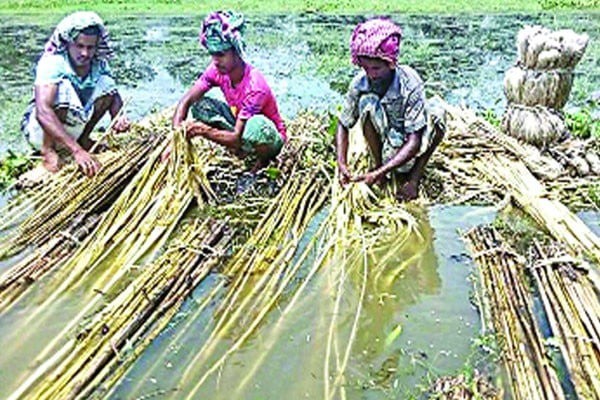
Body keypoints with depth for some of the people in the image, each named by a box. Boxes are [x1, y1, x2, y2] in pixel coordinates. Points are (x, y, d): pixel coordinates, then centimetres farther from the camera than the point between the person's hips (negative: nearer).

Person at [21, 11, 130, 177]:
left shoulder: (98, 64, -10)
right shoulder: (52, 62, -27)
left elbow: (114, 97, -7)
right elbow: (43, 112, -39)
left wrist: (119, 118, -33)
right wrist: (76, 151, -50)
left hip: (73, 128, 6)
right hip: (38, 130, -5)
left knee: (106, 83, -11)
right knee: (63, 86, -32)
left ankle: (83, 139, 4)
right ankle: (48, 150, -17)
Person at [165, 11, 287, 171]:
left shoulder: (255, 85, -33)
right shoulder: (217, 70, -15)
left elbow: (237, 138, -33)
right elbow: (186, 101, -15)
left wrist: (204, 130, -44)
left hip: (271, 138, -6)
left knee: (256, 125, -42)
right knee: (200, 106, -12)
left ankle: (263, 159, -6)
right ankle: (240, 152, 0)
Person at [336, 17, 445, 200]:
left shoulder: (410, 83, -28)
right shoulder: (360, 83, -20)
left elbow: (414, 142, -31)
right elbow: (343, 125, -9)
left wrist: (379, 173, -39)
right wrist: (342, 164, -25)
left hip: (409, 149, -1)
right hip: (385, 145, 1)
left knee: (436, 119, -31)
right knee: (367, 102, -26)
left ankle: (414, 177, -13)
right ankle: (377, 164, -11)